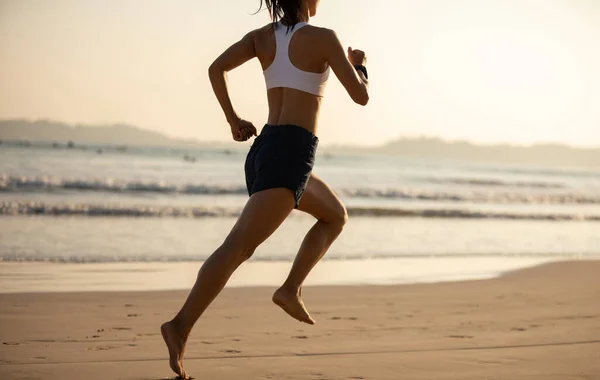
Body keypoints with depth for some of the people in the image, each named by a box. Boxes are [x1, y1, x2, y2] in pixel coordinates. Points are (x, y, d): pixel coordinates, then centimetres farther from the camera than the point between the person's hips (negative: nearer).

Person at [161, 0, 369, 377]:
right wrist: (360, 64, 20)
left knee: (336, 215, 27)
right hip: (291, 154, -8)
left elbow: (217, 68, 0)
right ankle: (181, 326, -30)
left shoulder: (262, 35, 13)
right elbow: (361, 96, -1)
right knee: (238, 247, -18)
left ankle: (291, 289, 13)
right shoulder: (324, 37, -4)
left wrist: (233, 119, 11)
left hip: (263, 151, 8)